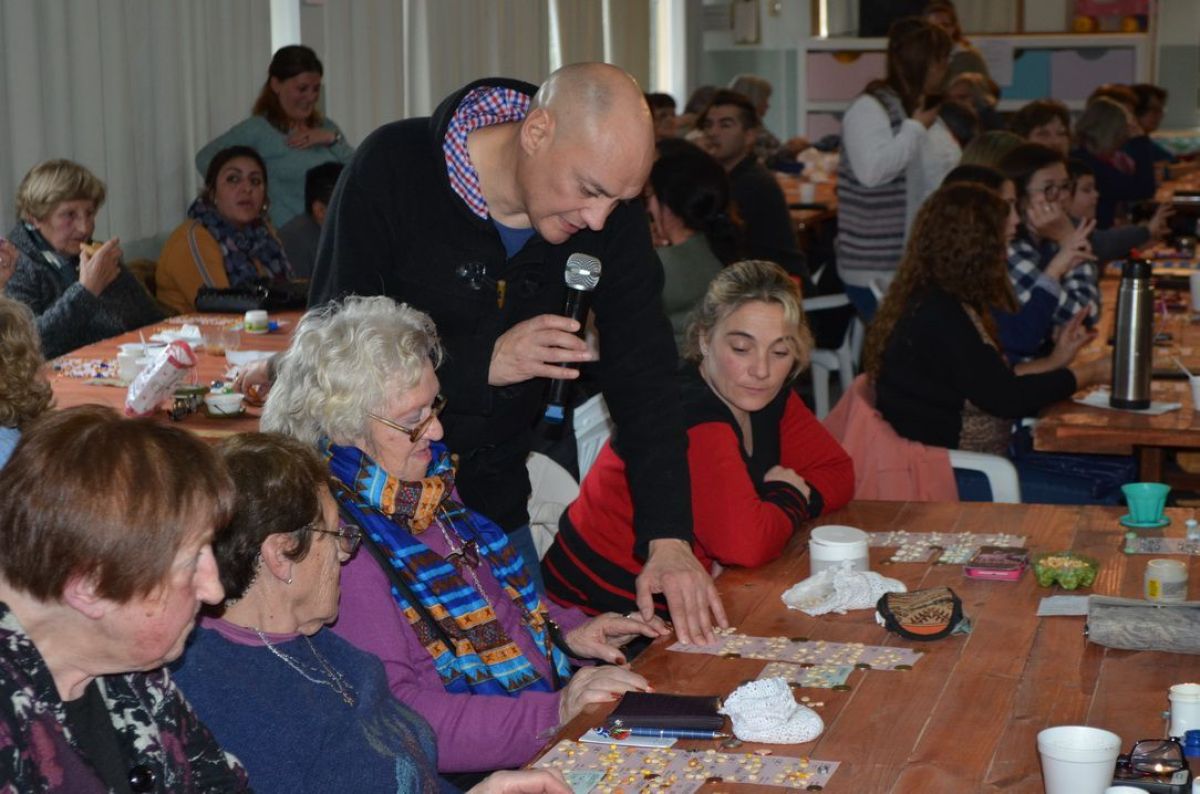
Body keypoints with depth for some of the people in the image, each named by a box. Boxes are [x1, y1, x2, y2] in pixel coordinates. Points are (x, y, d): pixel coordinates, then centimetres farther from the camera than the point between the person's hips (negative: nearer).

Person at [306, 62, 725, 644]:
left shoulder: (611, 211, -9)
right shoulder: (394, 167, -20)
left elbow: (644, 375, -10)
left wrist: (669, 538, -19)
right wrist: (481, 362, -30)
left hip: (493, 503, 4)